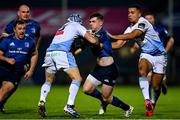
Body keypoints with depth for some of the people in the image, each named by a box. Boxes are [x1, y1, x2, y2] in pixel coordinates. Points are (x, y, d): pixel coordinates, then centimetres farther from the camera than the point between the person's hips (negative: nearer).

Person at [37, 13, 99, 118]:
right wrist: (97, 42, 26)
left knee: (48, 81, 22)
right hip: (61, 53, -6)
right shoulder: (77, 26, 15)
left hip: (49, 52, 6)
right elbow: (93, 41, 6)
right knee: (77, 79, 3)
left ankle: (42, 101, -4)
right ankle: (70, 105, -10)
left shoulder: (62, 28, 34)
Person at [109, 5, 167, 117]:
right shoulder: (130, 29, 3)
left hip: (159, 56, -5)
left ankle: (153, 105, 26)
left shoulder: (142, 22, -19)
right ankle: (147, 101, -31)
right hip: (146, 55, 5)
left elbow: (133, 35, -33)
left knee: (156, 87, -3)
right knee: (142, 71, -30)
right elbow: (118, 44, 3)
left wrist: (113, 36, -34)